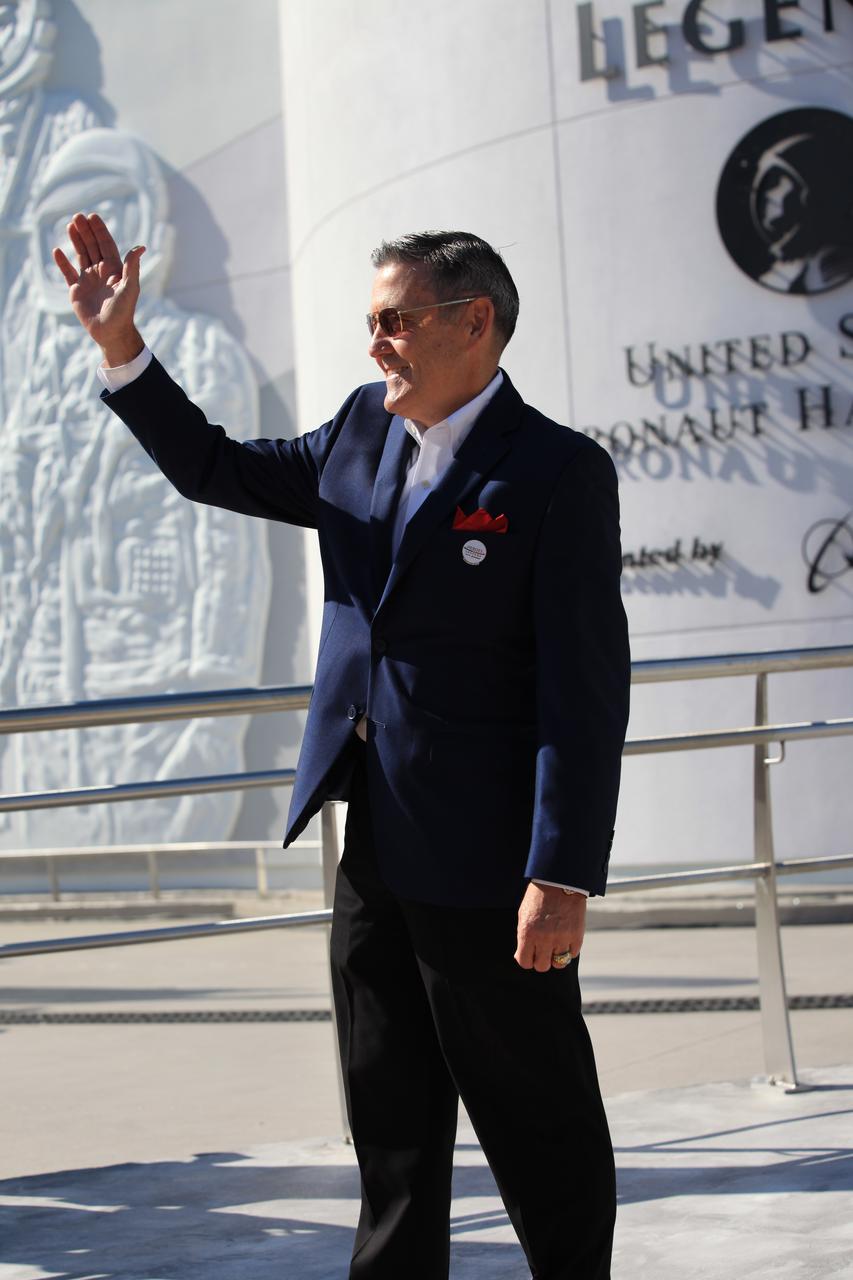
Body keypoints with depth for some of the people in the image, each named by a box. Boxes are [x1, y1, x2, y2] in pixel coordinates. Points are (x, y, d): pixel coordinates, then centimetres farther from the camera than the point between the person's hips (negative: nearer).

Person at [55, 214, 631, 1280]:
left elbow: (585, 694, -17)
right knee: (391, 1124, 15)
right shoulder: (364, 433, 9)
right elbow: (213, 470, 20)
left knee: (540, 1130, 5)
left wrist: (562, 878, -22)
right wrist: (119, 344, 8)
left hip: (486, 868, -7)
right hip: (377, 854, 7)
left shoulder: (558, 474, -13)